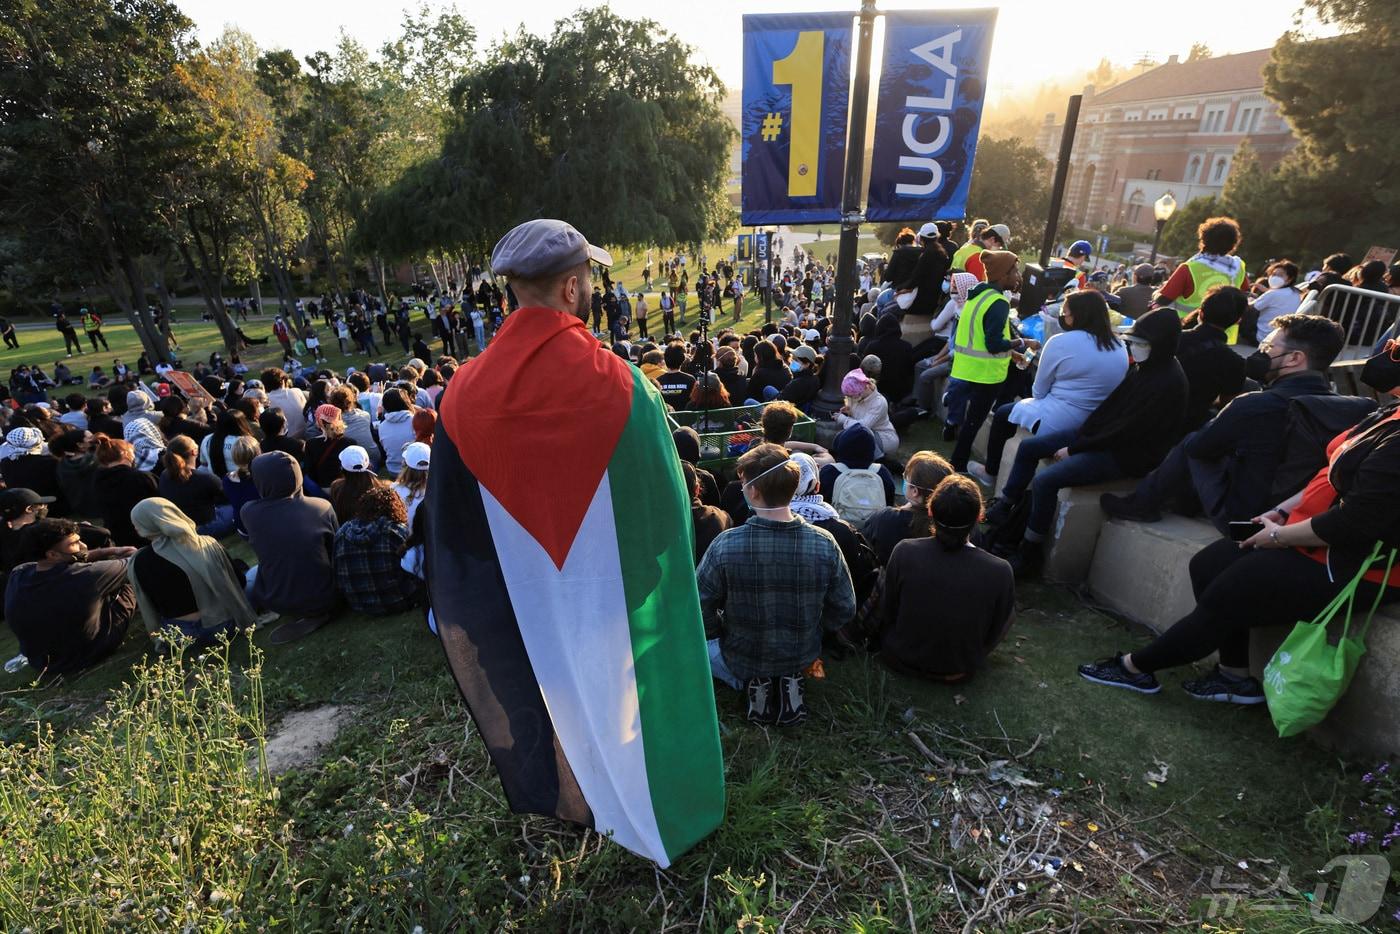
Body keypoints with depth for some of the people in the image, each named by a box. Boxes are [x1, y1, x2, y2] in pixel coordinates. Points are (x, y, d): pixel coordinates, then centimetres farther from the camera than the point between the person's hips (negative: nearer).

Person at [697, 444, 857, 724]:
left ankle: (752, 681, 8)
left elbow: (700, 610, -17)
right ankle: (789, 680, 10)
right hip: (802, 656, 2)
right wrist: (808, 630, 10)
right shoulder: (825, 543, -21)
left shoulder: (725, 546, -28)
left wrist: (723, 634, 4)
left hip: (741, 659, -2)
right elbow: (844, 610, -9)